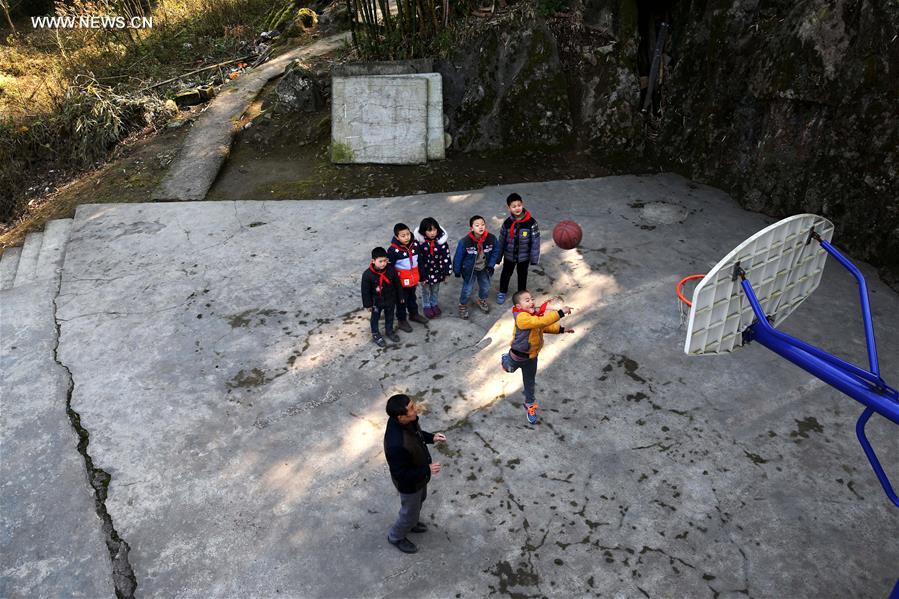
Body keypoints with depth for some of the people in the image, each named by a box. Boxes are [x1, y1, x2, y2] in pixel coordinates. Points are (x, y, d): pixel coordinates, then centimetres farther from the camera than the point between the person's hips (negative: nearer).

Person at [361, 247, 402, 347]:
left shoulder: (391, 270, -18)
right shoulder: (367, 274, -25)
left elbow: (397, 285, -3)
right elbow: (365, 291, -14)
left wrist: (399, 297, 5)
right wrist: (368, 304, -9)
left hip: (390, 300, 3)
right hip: (376, 302, -3)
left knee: (390, 316, 23)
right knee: (375, 318, 17)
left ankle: (389, 331, 47)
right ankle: (375, 334, 39)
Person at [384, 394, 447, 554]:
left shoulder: (407, 421, -22)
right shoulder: (396, 445, -46)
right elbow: (400, 474, -31)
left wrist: (431, 437, -9)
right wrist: (427, 470, -26)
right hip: (409, 483, -7)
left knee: (420, 499, 33)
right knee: (410, 511, 21)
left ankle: (411, 523, 63)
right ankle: (396, 537, 50)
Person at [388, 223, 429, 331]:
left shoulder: (414, 245, -8)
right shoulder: (393, 250, -25)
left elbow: (419, 262, 6)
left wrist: (419, 277, 11)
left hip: (413, 280, 5)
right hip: (401, 282, -5)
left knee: (412, 298, 27)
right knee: (401, 302, 13)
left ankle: (414, 314, 49)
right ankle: (401, 321, 31)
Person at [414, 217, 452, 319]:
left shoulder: (441, 241, -17)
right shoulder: (419, 242, -23)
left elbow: (446, 257, -8)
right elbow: (418, 259, -15)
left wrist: (446, 272, -4)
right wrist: (420, 276, -11)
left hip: (437, 271, 2)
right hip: (425, 271, -2)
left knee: (435, 289, 24)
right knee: (426, 290, 21)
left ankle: (434, 304, 50)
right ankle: (426, 306, 45)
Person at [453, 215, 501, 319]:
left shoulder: (491, 238, -23)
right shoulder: (465, 241, -30)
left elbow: (496, 251, -2)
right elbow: (458, 257, -16)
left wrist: (491, 265, -4)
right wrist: (457, 271, -5)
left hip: (484, 269, 4)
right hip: (469, 269, -3)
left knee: (486, 288, 21)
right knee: (467, 290, 7)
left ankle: (482, 301, 54)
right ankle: (462, 306, 37)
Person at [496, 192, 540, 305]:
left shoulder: (531, 222, -22)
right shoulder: (507, 223, -16)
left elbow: (535, 241, -14)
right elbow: (502, 240, -4)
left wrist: (534, 258, -10)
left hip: (524, 256, -1)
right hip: (509, 255, 1)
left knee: (522, 275, 21)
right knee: (506, 274, 22)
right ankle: (502, 292, 47)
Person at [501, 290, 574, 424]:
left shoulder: (535, 314, -11)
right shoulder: (522, 318, -38)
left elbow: (544, 327, 9)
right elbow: (541, 322, -51)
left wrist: (562, 329, -1)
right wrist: (560, 312, -53)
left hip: (532, 356, 6)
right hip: (518, 355, -6)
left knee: (530, 381, 19)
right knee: (510, 369, 27)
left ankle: (529, 405, 39)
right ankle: (507, 360, 62)